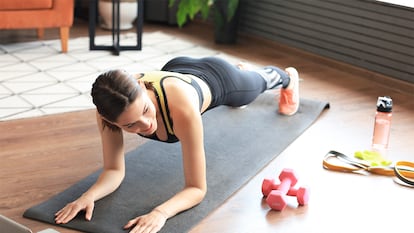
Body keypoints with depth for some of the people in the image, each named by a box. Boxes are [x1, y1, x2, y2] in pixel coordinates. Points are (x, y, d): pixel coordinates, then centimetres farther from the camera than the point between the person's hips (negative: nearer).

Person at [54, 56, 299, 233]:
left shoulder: (181, 107, -53)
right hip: (178, 69, 4)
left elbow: (197, 188, -45)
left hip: (218, 77, -3)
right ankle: (242, 69, 77)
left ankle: (288, 77, 73)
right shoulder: (111, 108, -41)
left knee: (260, 81, 34)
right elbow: (114, 170, -29)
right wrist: (89, 195, -49)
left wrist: (160, 212, -62)